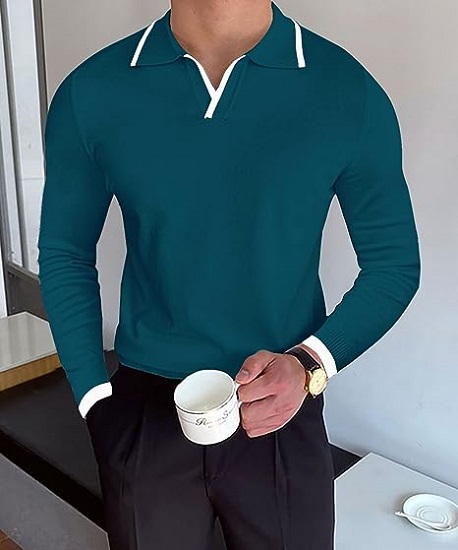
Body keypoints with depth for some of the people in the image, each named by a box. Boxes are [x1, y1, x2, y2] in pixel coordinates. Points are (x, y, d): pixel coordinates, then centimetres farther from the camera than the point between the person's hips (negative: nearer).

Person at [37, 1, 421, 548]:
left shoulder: (349, 93, -10)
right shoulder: (89, 94, -6)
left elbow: (394, 263, -1)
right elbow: (65, 255, 4)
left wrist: (310, 365, -17)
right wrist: (96, 399, -3)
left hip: (281, 413, 0)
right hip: (144, 410, 1)